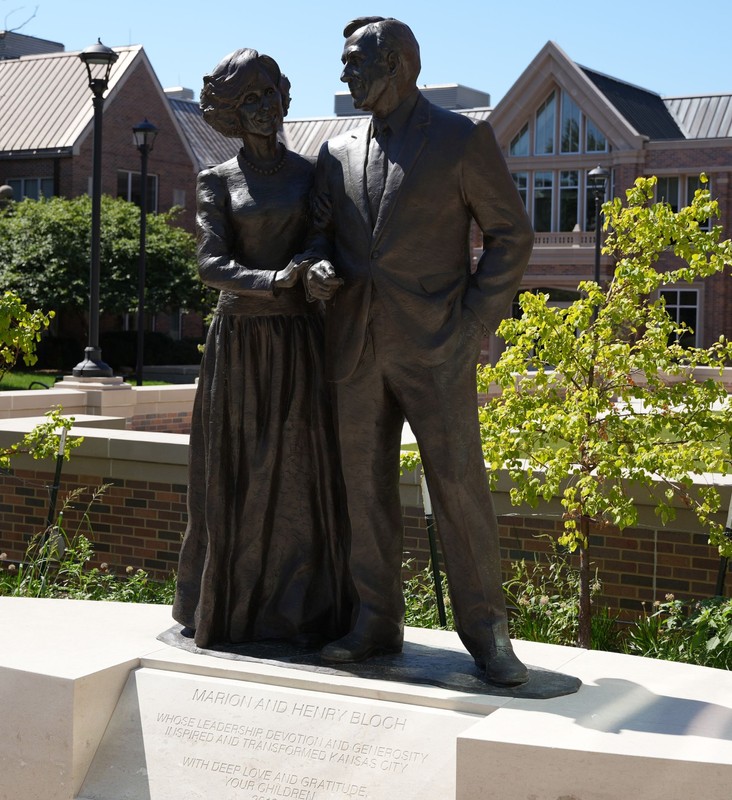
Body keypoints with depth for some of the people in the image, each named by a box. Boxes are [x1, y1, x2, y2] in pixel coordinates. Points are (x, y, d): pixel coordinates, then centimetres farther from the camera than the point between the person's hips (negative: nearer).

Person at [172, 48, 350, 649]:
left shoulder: (313, 174, 7)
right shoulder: (217, 182, 4)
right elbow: (212, 265, -7)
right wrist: (278, 279, -22)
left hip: (299, 343, 0)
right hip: (238, 343, 0)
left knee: (303, 475, 1)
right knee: (235, 477, 4)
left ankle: (302, 610, 10)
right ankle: (229, 605, 16)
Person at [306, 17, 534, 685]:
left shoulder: (463, 139, -1)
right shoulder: (337, 153, 13)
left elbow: (512, 234, 1)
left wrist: (476, 323, -8)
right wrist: (319, 270, -3)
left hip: (434, 348, -5)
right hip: (355, 349, 5)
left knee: (460, 487, -3)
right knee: (366, 487, 7)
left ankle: (487, 634, 7)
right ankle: (376, 624, 18)